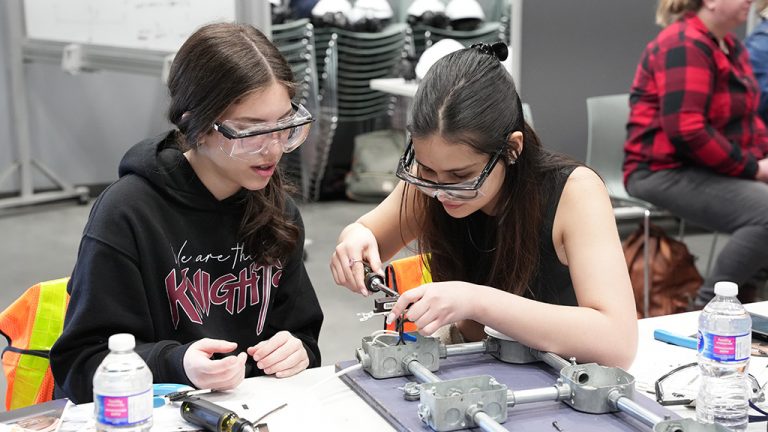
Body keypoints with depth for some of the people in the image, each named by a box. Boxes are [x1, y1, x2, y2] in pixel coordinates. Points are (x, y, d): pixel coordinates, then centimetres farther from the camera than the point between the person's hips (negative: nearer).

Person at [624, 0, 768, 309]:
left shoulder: (731, 46, 14)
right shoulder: (684, 46, -16)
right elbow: (686, 130, -25)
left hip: (716, 170, 10)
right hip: (666, 172, -9)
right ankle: (707, 308, -15)